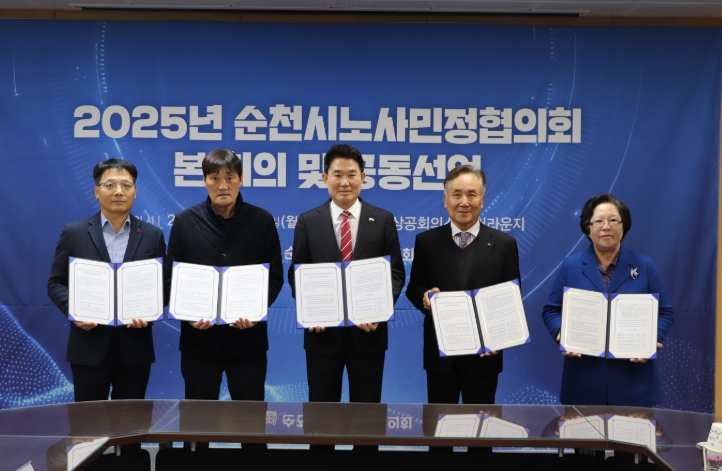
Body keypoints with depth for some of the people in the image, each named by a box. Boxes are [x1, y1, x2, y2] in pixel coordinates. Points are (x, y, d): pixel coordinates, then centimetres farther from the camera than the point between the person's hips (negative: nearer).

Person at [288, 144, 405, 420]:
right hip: (323, 332, 0)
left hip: (368, 332, 0)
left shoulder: (383, 220, 2)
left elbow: (396, 272, 1)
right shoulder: (308, 221, 3)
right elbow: (296, 273, 3)